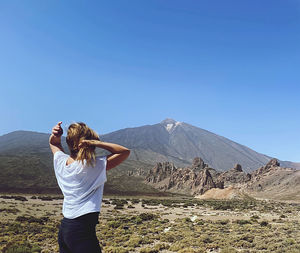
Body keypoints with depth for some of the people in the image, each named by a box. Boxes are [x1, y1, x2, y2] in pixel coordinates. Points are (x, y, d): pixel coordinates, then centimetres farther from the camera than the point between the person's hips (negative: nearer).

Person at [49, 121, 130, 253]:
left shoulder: (61, 161, 2)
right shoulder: (95, 166, -17)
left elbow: (53, 143, 24)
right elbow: (125, 151, -10)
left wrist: (55, 135, 1)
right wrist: (95, 142, -16)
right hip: (82, 230, -7)